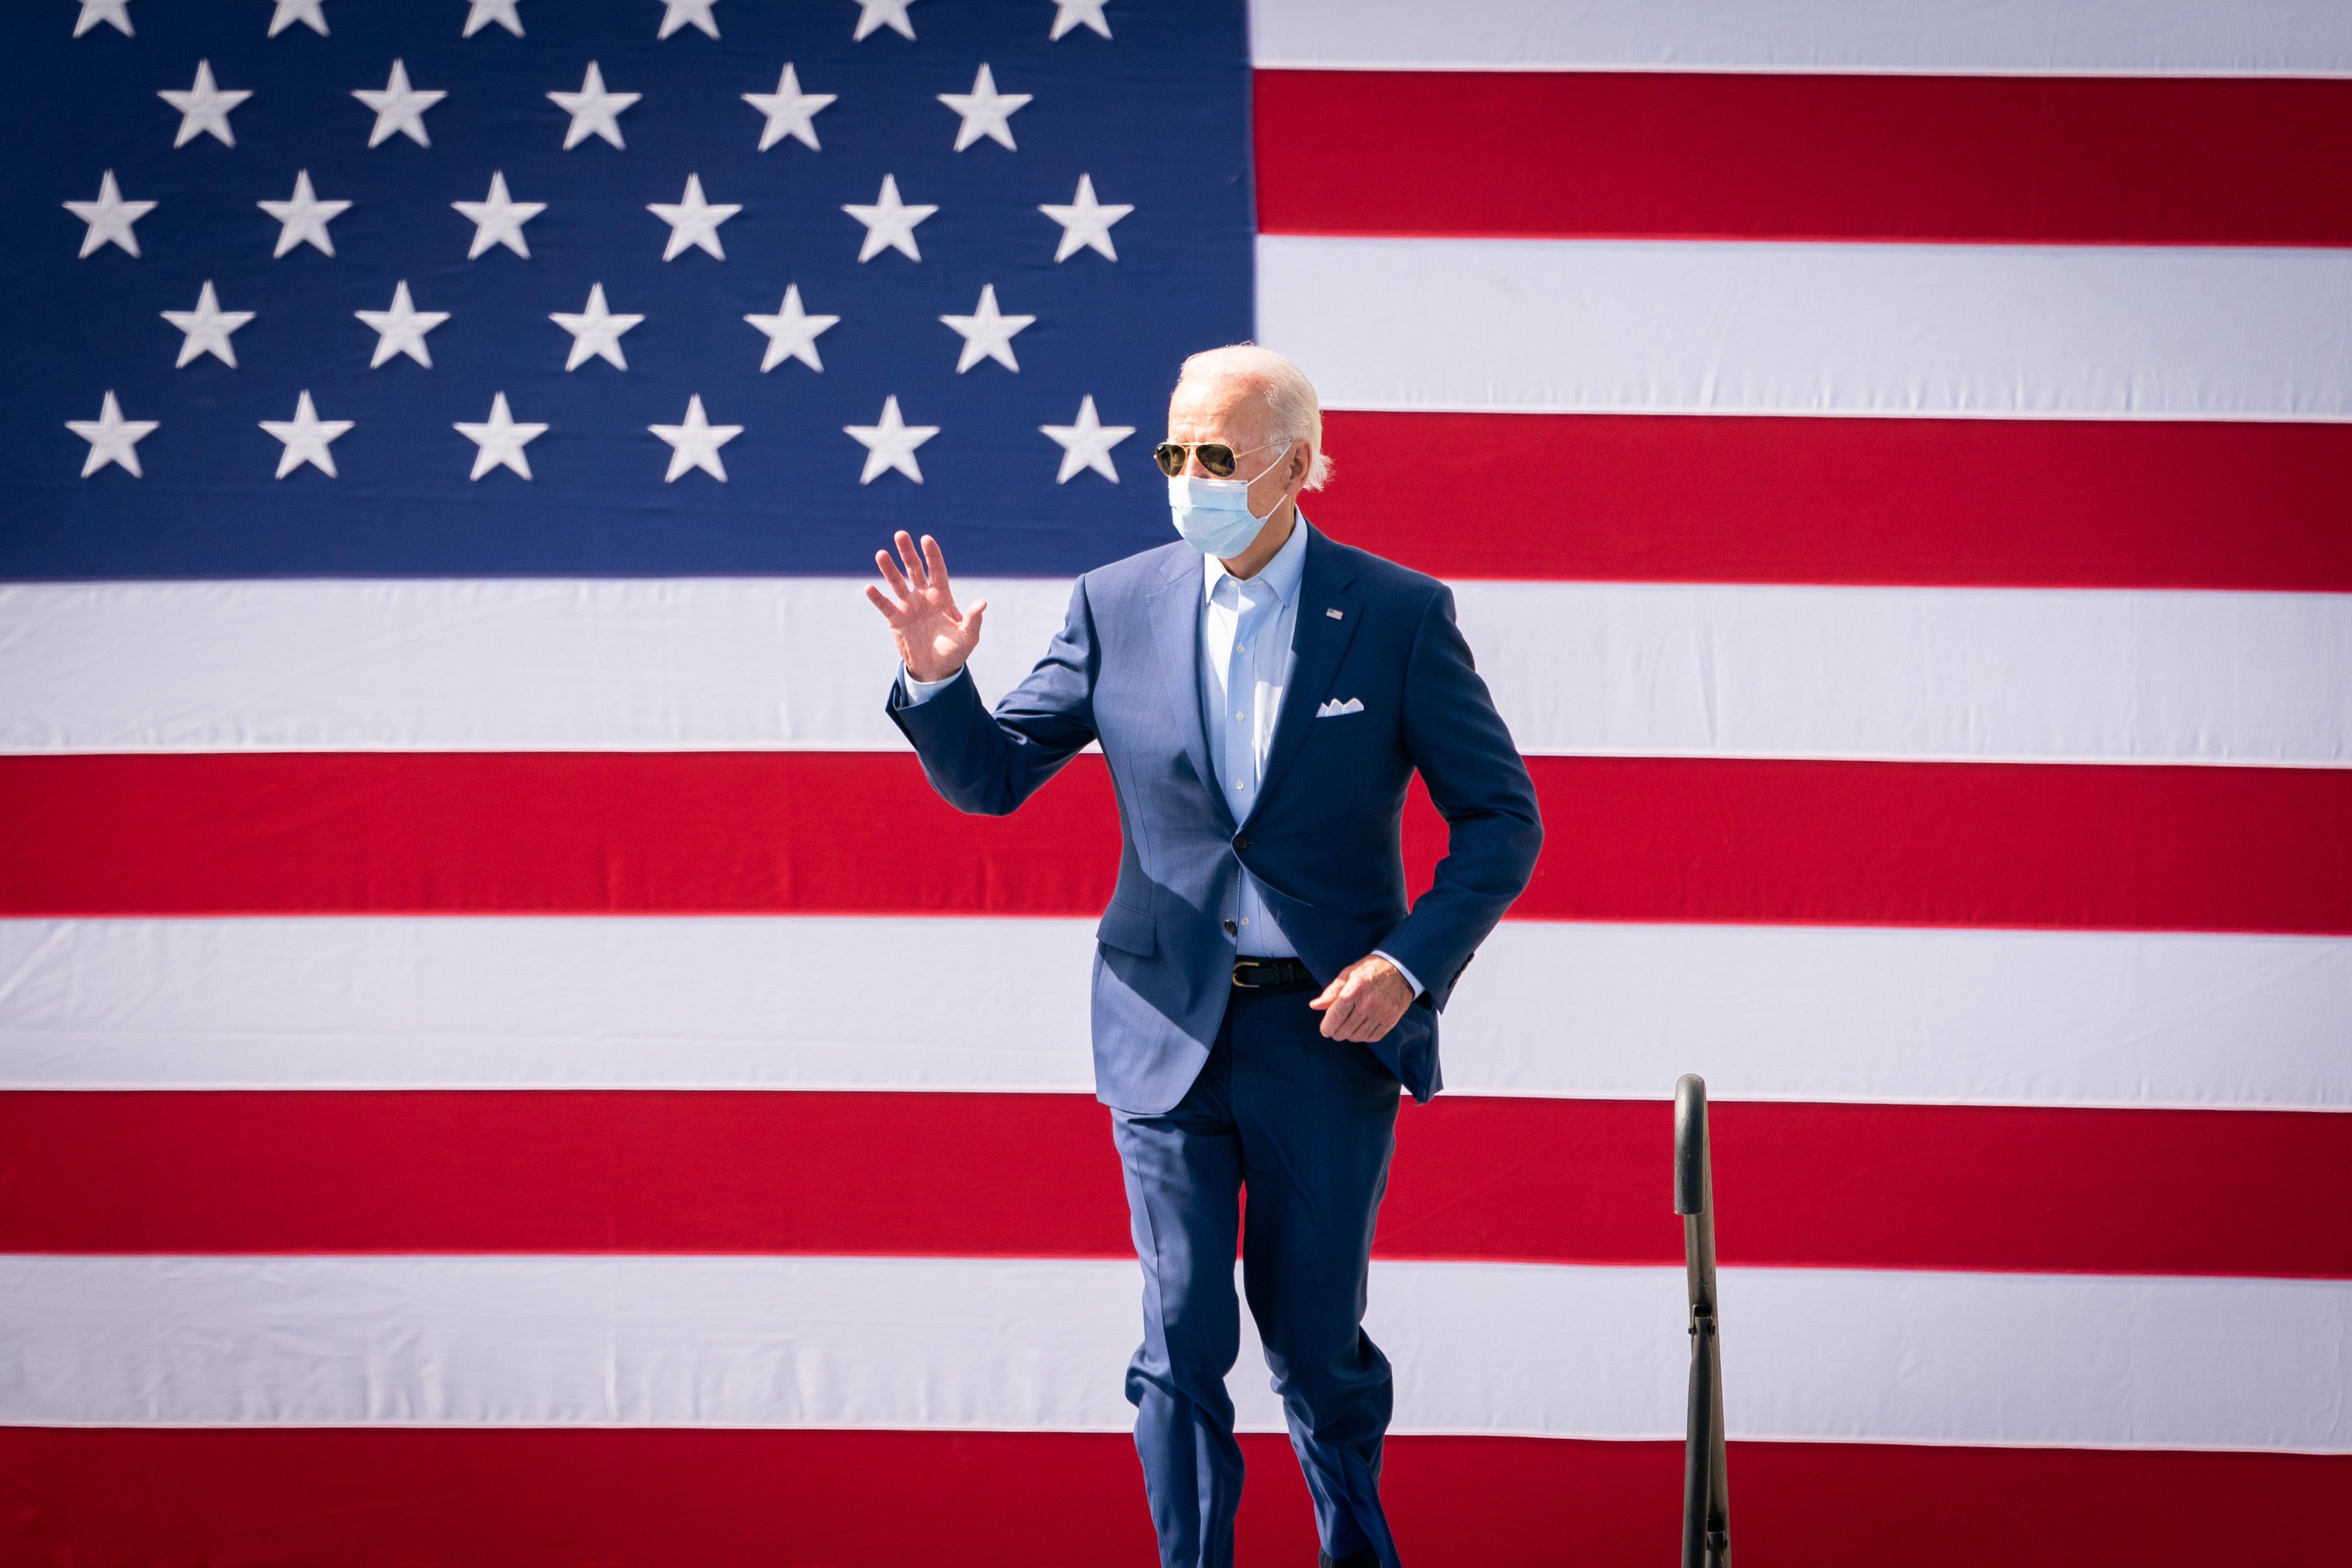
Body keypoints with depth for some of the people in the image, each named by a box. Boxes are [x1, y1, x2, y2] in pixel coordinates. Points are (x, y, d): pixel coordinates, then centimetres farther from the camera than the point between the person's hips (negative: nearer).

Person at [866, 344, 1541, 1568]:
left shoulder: (1400, 615, -4)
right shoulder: (1117, 606, 1)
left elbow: (1501, 817, 0)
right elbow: (990, 779, 6)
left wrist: (1412, 963, -13)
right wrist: (936, 681, -15)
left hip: (1328, 1032, -1)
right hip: (1169, 1031, 1)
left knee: (1315, 1340, 8)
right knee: (1183, 1345, 0)